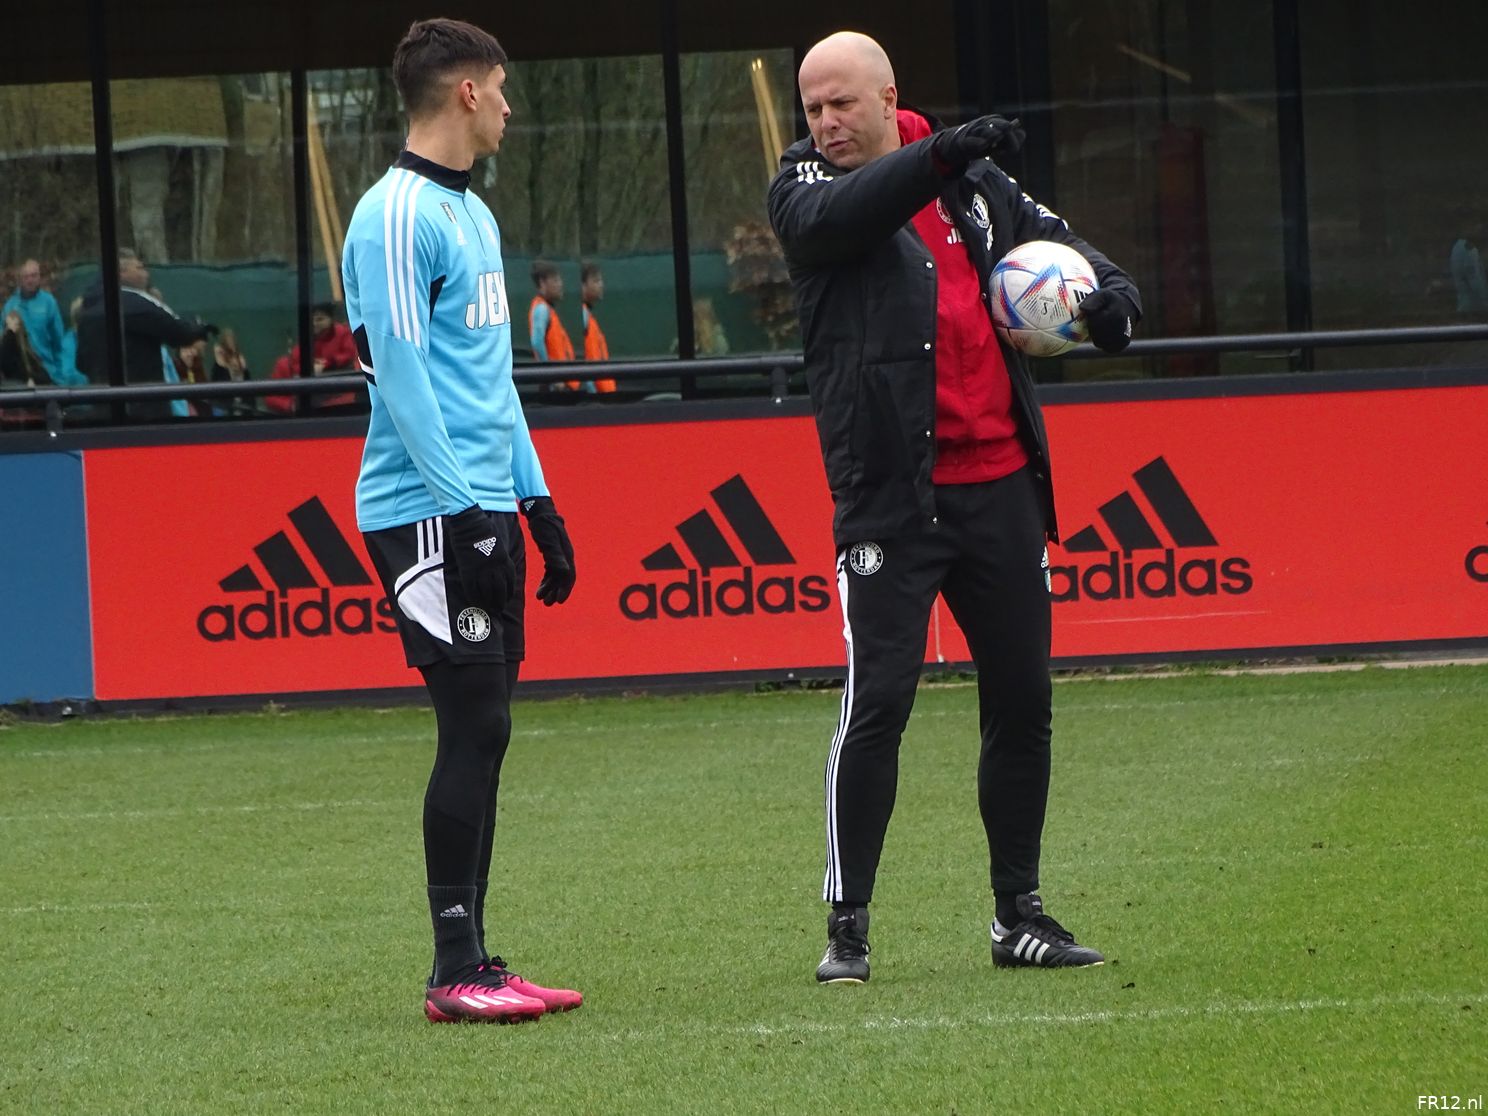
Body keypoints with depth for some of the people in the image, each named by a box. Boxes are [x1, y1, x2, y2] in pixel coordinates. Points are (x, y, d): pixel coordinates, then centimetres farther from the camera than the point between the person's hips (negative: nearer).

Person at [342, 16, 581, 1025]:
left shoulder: (472, 214, 19)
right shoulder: (398, 216, -11)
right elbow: (401, 374, -17)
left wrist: (535, 497, 20)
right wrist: (459, 506, -19)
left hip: (485, 507, 9)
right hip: (427, 513, -9)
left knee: (483, 732, 8)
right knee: (473, 726, -10)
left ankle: (476, 963, 12)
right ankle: (455, 974, -7)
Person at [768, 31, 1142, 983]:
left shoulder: (975, 179, 11)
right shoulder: (804, 186, -2)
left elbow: (1054, 242, 19)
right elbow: (834, 216, -23)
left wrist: (1110, 287, -4)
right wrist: (940, 155, -36)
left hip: (1001, 484, 5)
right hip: (889, 497, -5)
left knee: (1022, 699, 9)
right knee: (879, 699, -12)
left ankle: (1020, 914, 21)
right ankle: (847, 925, -5)